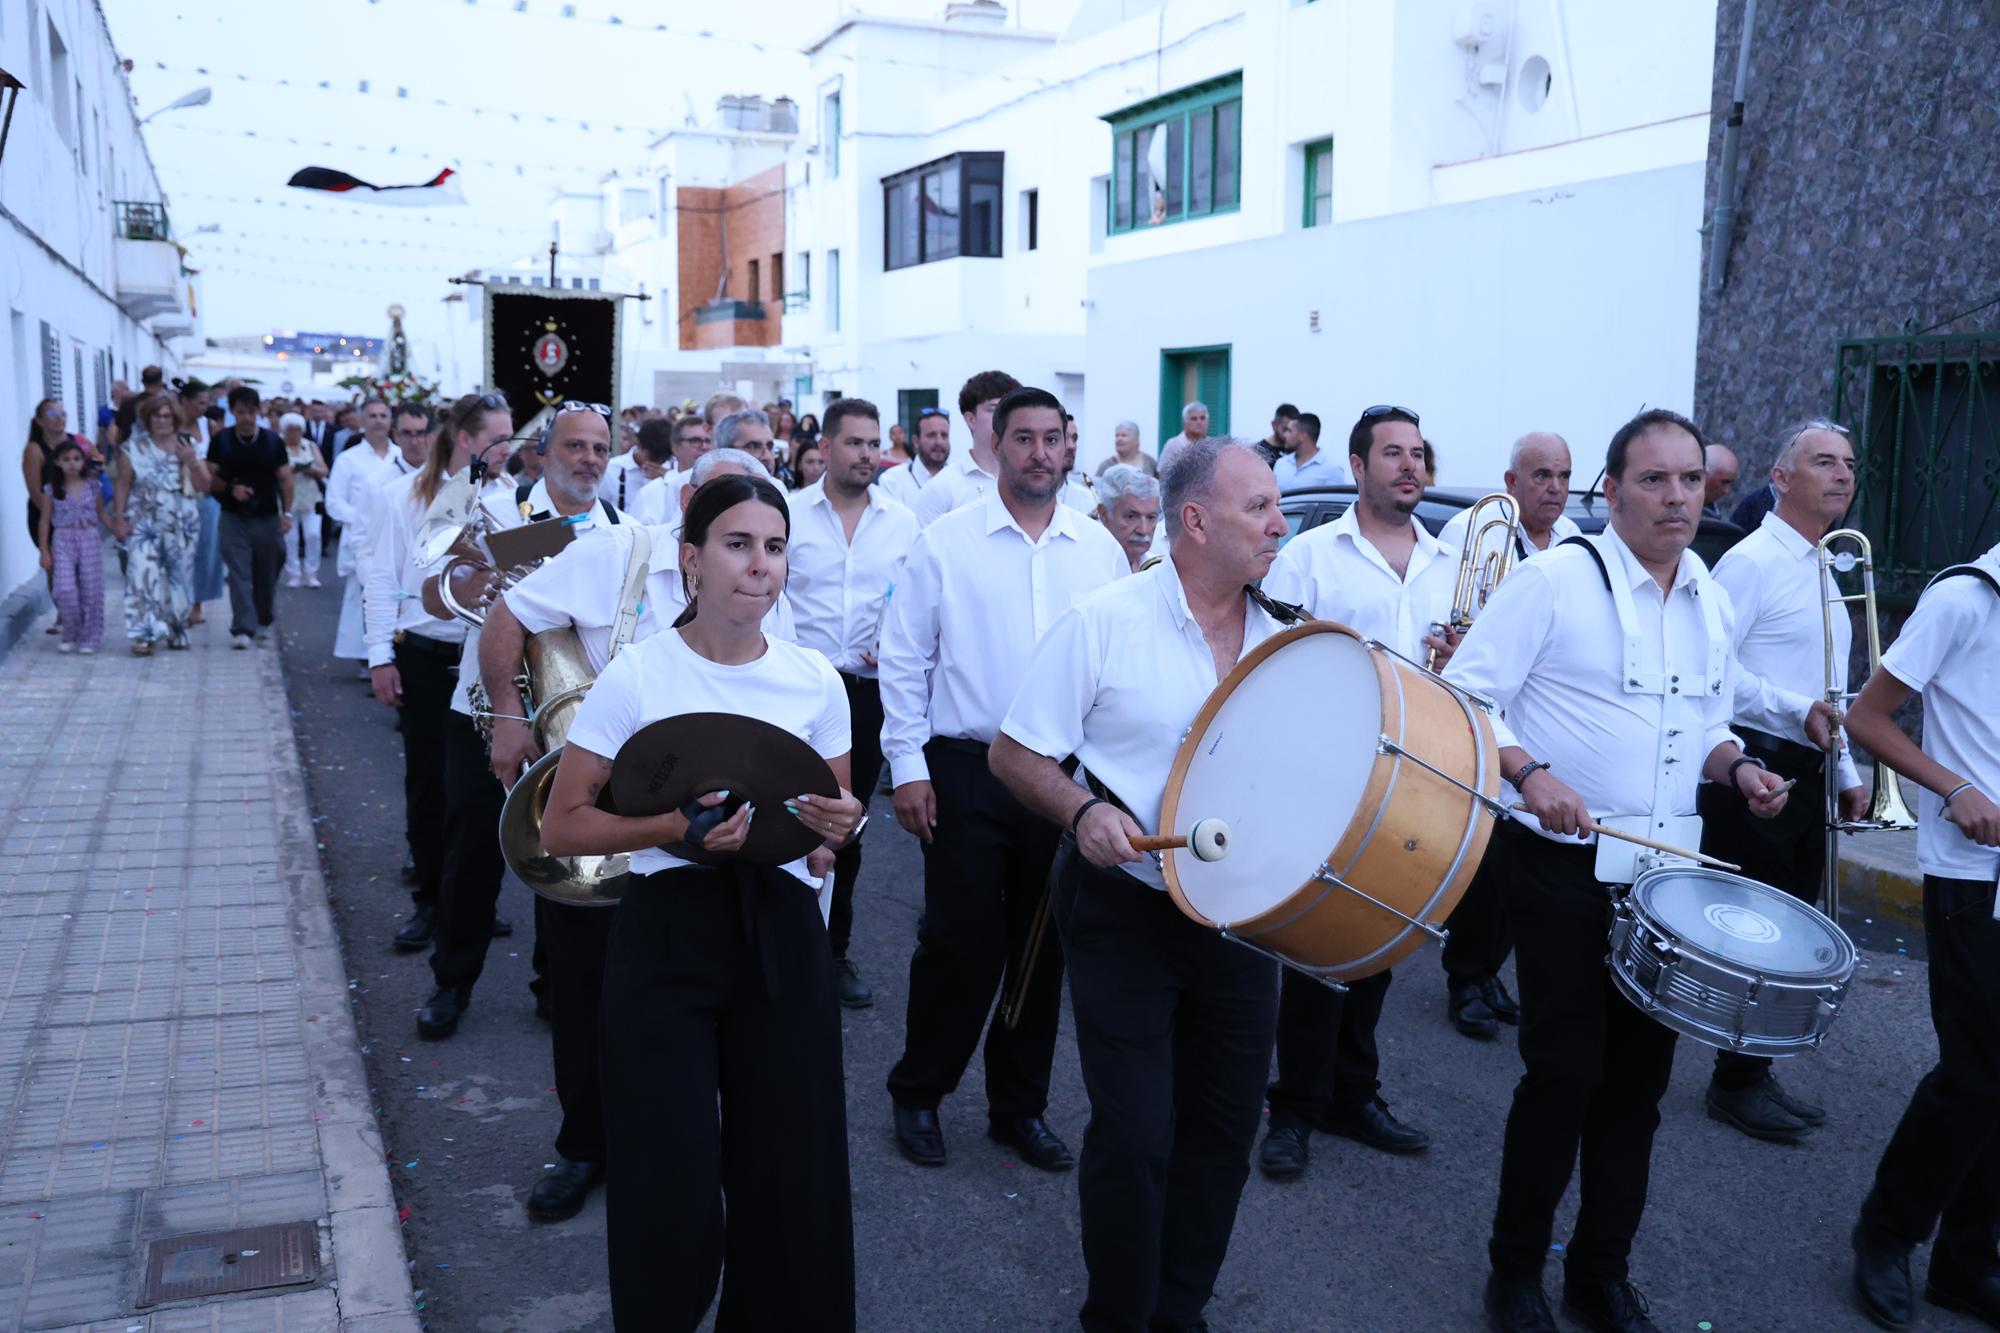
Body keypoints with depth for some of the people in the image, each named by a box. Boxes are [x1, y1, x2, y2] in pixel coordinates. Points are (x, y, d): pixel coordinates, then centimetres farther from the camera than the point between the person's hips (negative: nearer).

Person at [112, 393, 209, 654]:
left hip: (182, 525, 2)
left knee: (179, 578, 8)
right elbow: (123, 485, 2)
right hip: (144, 524, -2)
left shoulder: (189, 446, 7)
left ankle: (176, 632, 21)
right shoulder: (134, 448, 2)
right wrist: (119, 517, -4)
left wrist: (192, 462, -12)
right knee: (143, 576, -13)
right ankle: (143, 635, -15)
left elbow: (204, 486, 3)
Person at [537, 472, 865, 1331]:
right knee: (669, 1174, 1)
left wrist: (840, 826, -11)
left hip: (782, 934, 3)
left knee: (790, 1165, 7)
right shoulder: (635, 676, -8)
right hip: (666, 936, -2)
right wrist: (676, 827, -20)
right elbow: (561, 828, -5)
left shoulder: (815, 680, 1)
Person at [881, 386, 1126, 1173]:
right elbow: (903, 661, -2)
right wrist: (907, 765, -7)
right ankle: (917, 1094, 24)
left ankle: (1020, 1107, 28)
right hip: (967, 773, -3)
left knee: (1042, 947, 12)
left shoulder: (1100, 549, 6)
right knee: (960, 943, 2)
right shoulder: (945, 543, -3)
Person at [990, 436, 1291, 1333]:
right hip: (1125, 912, -5)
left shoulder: (1282, 639, 3)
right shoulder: (1104, 622, -11)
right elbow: (1015, 755, -8)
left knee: (1226, 1128, 13)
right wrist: (1083, 811, -25)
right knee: (1135, 1139, -2)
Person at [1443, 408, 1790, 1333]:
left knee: (1639, 1077, 12)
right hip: (1564, 869, -6)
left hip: (1665, 875, 6)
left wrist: (1735, 766, 0)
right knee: (1565, 1073, -1)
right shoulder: (1555, 579, -11)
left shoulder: (1713, 604, 10)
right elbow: (1465, 697, -14)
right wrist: (1529, 774, -29)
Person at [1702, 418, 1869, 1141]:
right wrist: (1796, 713, -23)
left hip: (1806, 771, 9)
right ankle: (1735, 1085, 10)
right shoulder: (1751, 561, -11)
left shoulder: (1821, 569, 18)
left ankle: (1756, 1073, 23)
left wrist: (1846, 772, 19)